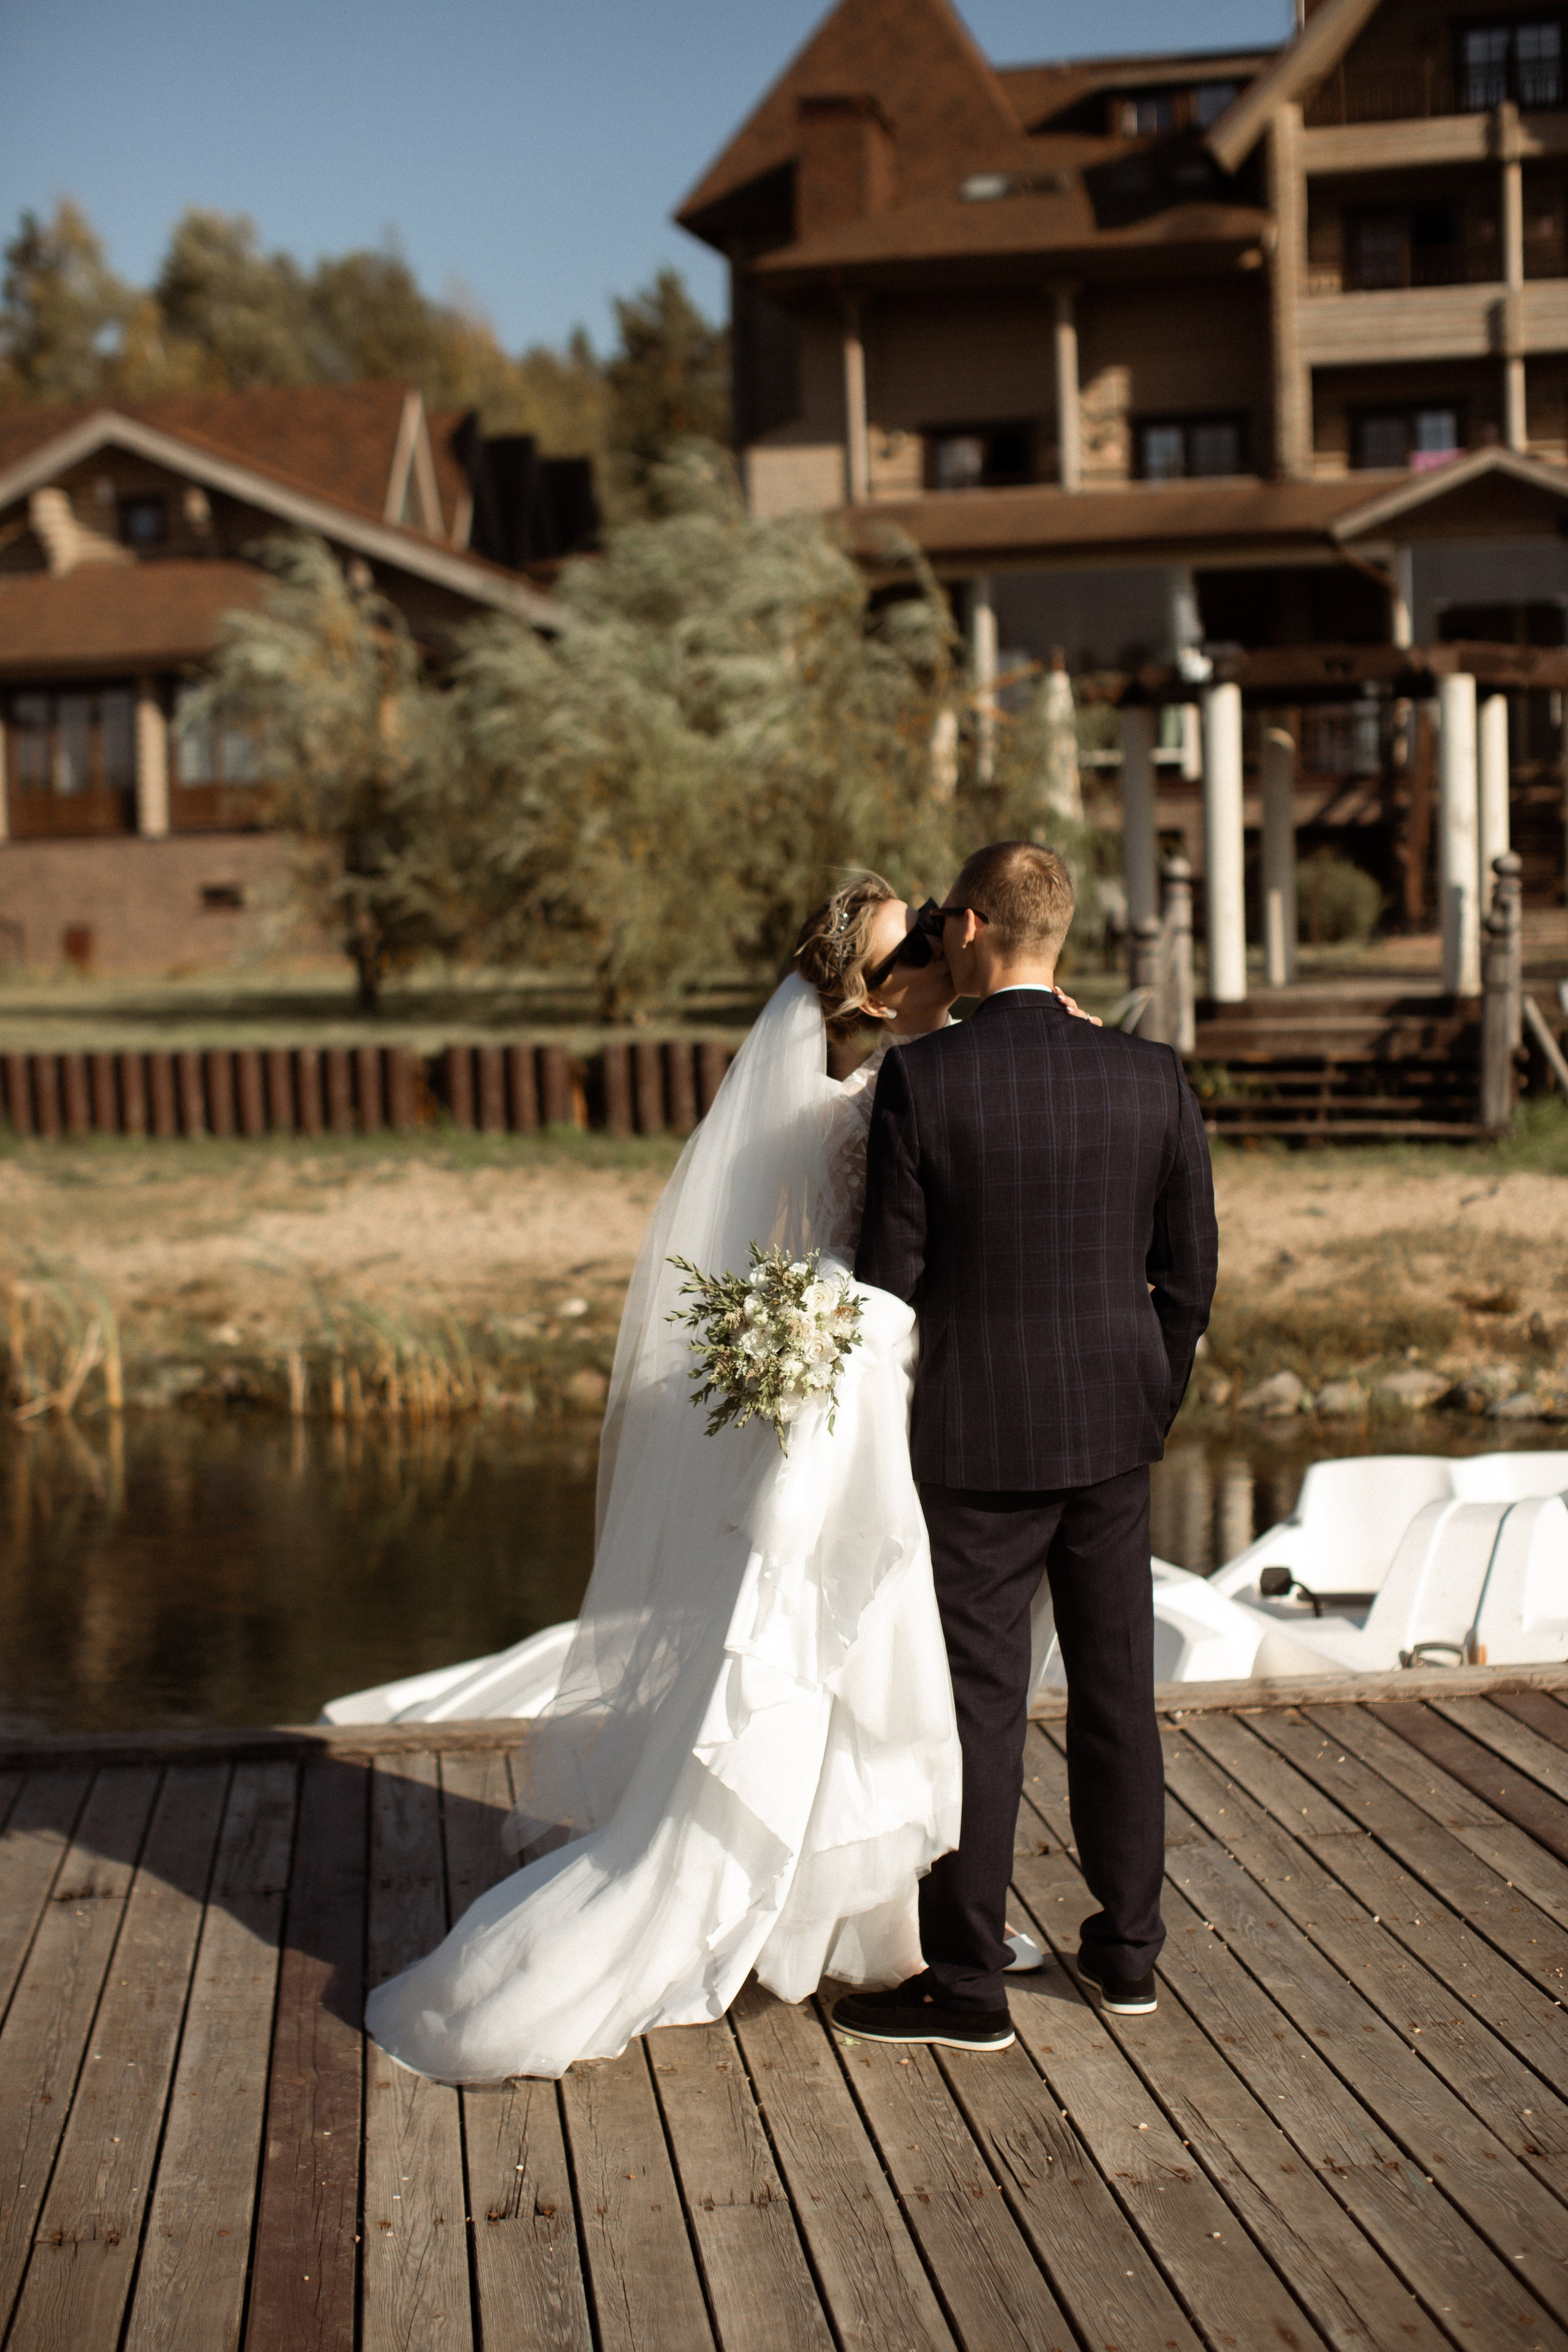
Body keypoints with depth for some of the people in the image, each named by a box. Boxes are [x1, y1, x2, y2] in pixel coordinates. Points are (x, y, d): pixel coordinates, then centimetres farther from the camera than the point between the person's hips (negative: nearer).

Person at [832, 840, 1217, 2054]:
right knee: (1117, 1690, 15)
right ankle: (1128, 1949, 28)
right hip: (1113, 1428, 4)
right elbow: (1190, 1271, 3)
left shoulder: (919, 1079, -13)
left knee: (980, 1703, 4)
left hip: (978, 1433, -4)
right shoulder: (1154, 1078, -2)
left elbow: (890, 1273, -10)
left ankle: (965, 1982, 12)